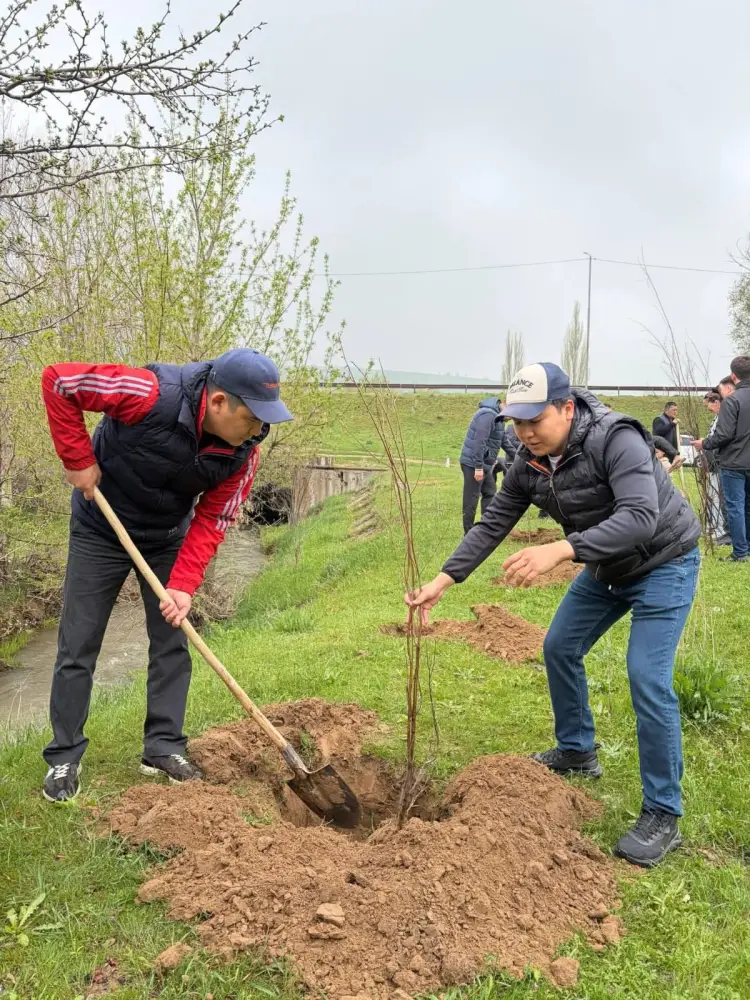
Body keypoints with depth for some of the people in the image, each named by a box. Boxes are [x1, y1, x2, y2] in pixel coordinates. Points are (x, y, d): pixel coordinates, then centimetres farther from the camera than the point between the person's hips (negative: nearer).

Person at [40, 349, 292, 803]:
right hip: (100, 530, -3)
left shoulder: (244, 451, -20)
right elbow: (57, 381, -26)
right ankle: (64, 759, 15)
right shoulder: (151, 394, -35)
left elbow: (212, 521, -14)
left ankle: (164, 747, 18)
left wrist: (183, 585, -23)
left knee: (172, 640, 4)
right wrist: (79, 460, -24)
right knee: (78, 646, 2)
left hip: (167, 539, 4)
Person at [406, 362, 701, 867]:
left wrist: (558, 551, -53)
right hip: (606, 567, 8)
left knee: (648, 679, -15)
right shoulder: (530, 463, -10)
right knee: (560, 649, 14)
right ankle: (577, 751, 36)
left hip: (663, 563, -8)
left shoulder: (616, 439, -32)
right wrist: (442, 581, -14)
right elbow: (492, 525, -6)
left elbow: (640, 518, -43)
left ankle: (663, 816, -3)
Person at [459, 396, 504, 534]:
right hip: (473, 464, -10)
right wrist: (478, 467, -26)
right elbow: (479, 441, -25)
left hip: (483, 464, 10)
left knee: (490, 493, 15)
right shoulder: (488, 415, -19)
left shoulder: (495, 415, 14)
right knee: (471, 500, -4)